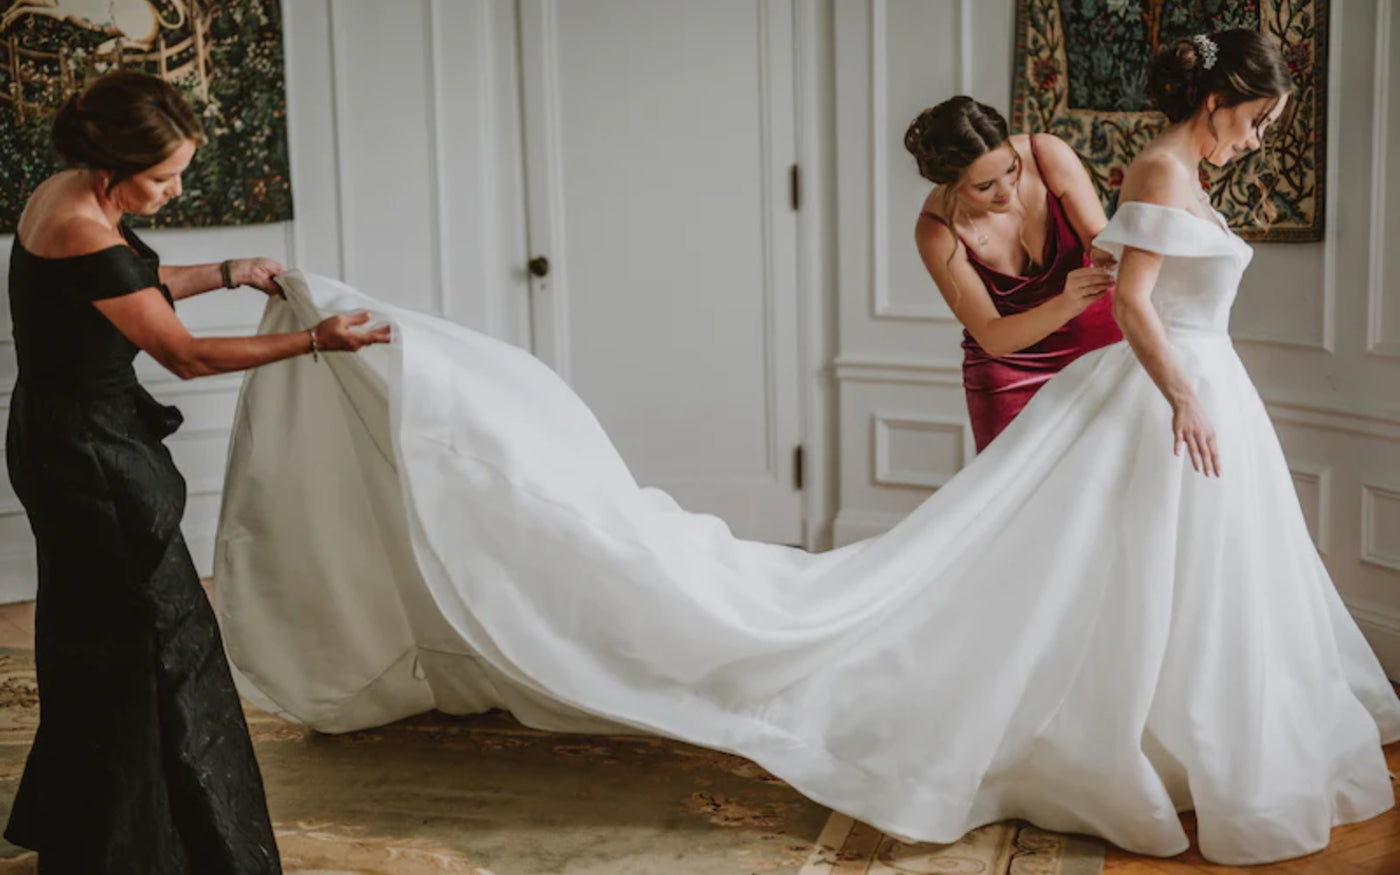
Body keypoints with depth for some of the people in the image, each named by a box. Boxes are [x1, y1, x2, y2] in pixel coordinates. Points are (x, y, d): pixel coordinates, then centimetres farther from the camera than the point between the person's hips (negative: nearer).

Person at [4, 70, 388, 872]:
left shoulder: (65, 193, 3)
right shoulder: (87, 238, -26)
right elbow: (187, 356, -18)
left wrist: (229, 274, 24)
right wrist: (313, 342, -12)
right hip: (94, 459, -10)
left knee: (94, 643, 21)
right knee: (157, 646, 0)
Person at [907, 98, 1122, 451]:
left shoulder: (1049, 156, -20)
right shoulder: (937, 229, -22)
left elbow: (1102, 242, -13)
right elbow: (991, 336, -21)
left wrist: (1106, 255, -38)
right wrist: (1065, 305, -39)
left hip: (1095, 341, 1)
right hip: (1010, 369, -1)